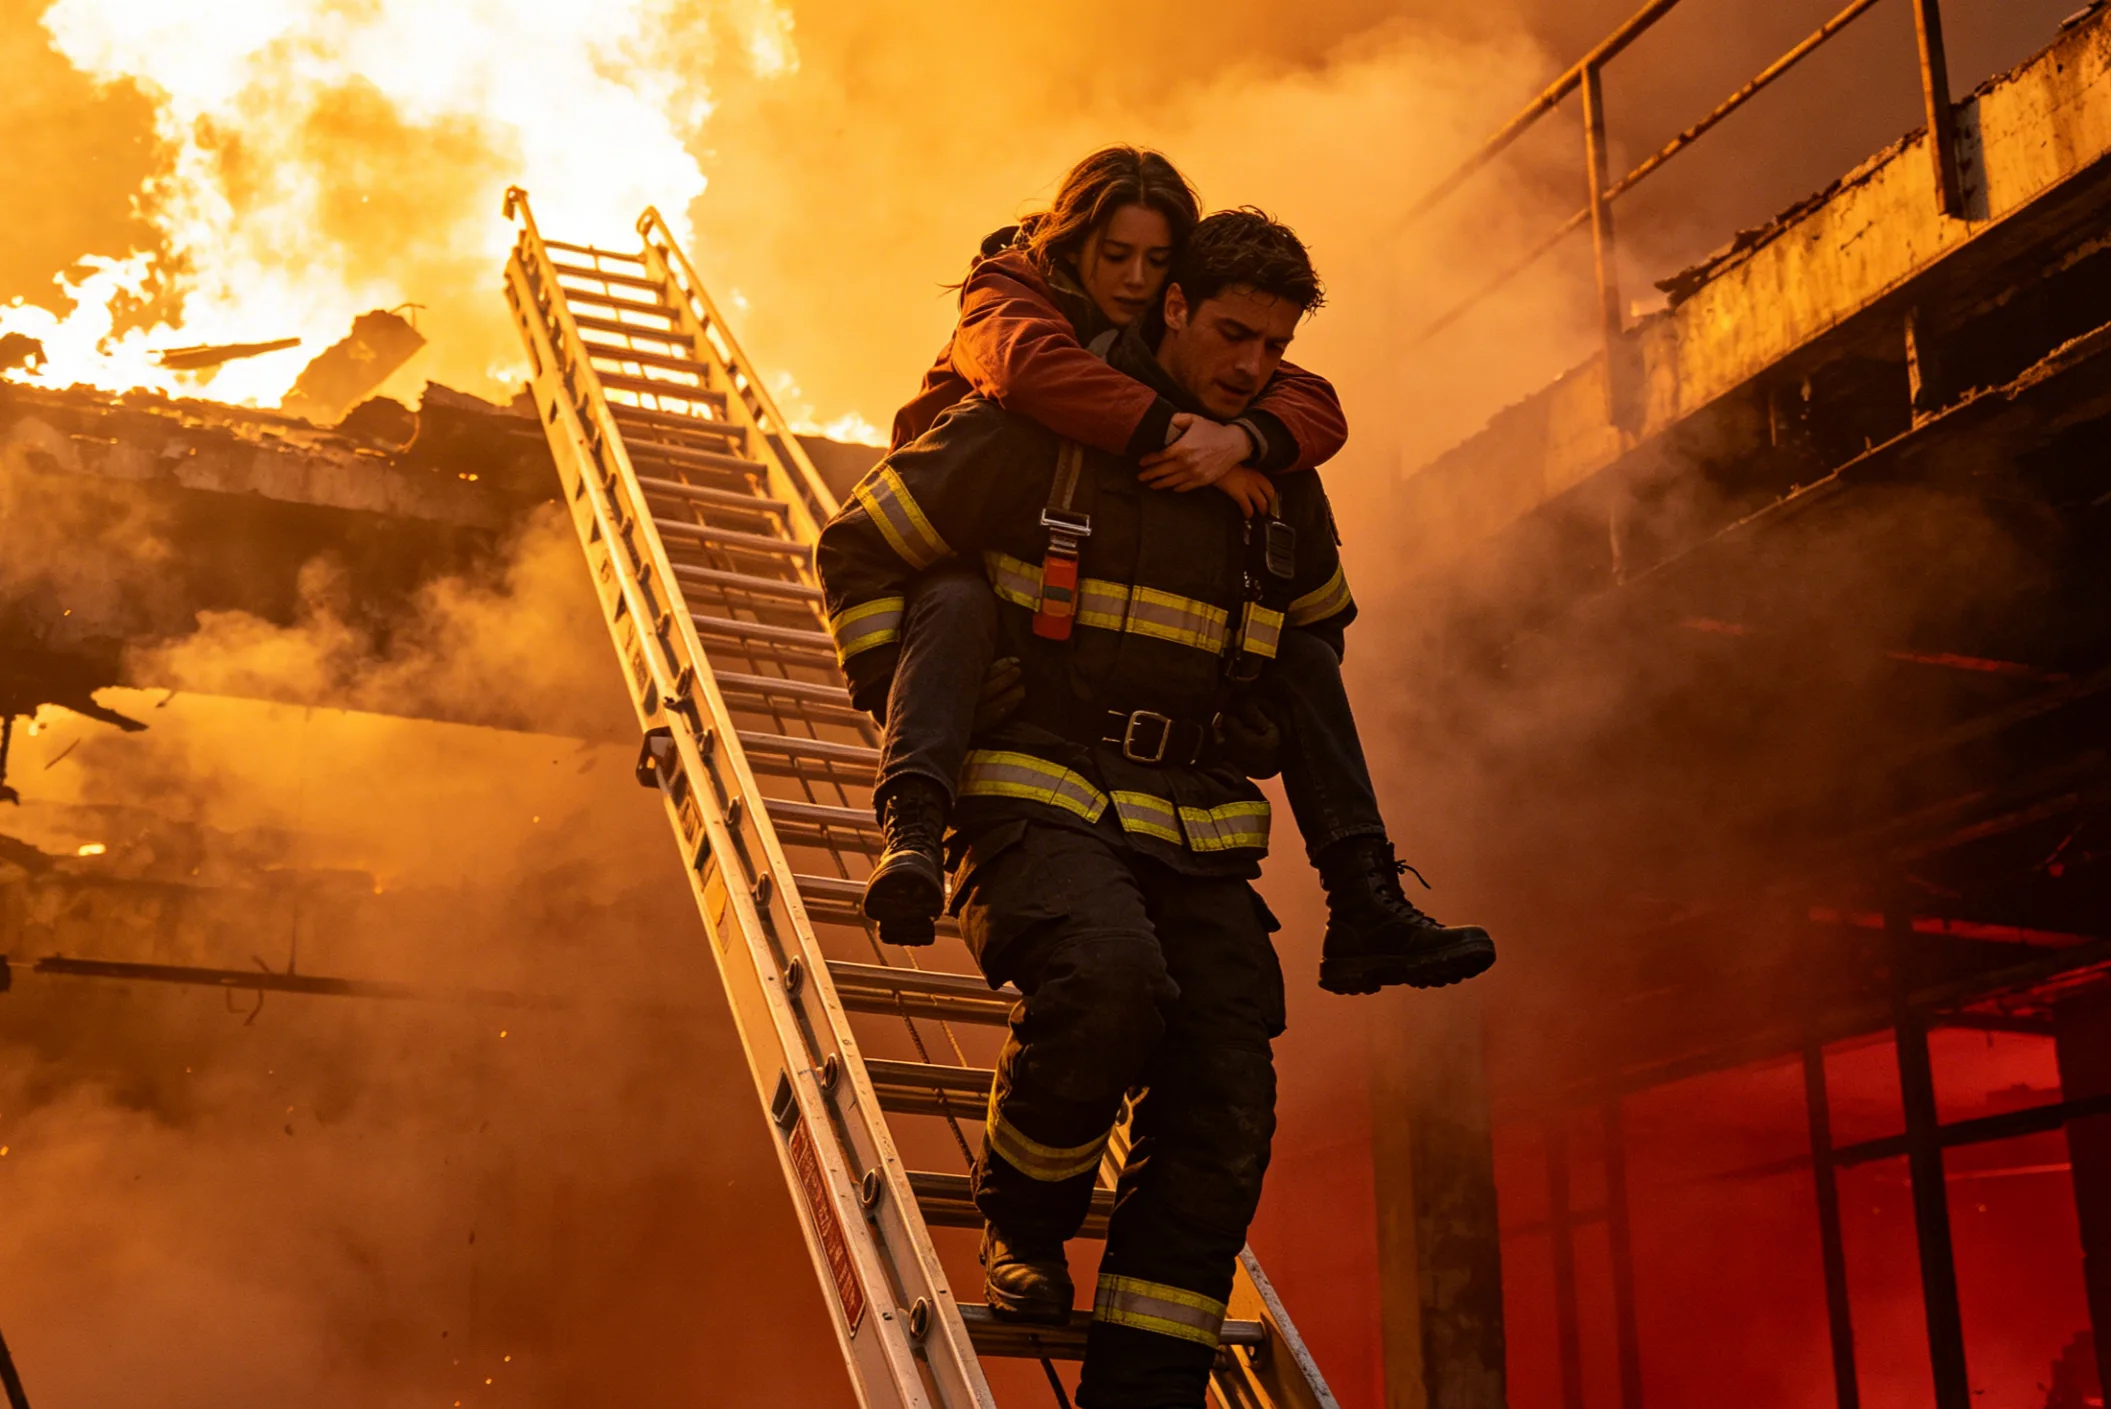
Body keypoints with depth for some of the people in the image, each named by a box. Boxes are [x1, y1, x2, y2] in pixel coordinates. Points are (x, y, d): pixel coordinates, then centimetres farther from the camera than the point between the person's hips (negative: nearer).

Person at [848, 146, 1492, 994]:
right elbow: (1031, 364, -35)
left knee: (1300, 658, -5)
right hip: (982, 562, -5)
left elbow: (1316, 408, -10)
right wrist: (1172, 433, -37)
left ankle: (1365, 914, -6)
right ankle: (911, 834, -55)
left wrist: (1238, 439, -32)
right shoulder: (1006, 296, -8)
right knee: (956, 603, -41)